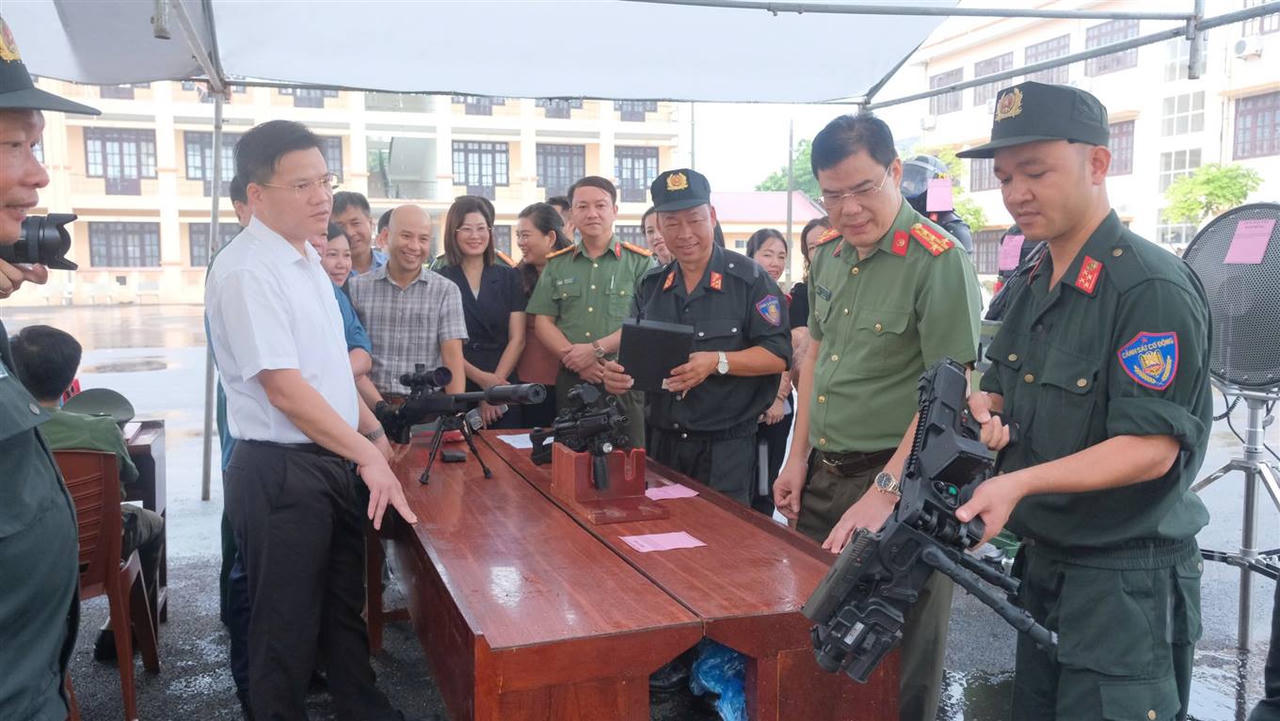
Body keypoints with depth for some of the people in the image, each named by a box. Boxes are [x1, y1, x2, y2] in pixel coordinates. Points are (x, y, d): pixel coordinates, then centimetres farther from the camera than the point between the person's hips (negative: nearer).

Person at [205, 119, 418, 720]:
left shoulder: (306, 259, 10)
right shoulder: (246, 271, -18)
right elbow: (283, 386, -23)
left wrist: (372, 430, 17)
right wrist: (368, 455, -22)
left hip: (338, 461, 9)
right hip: (281, 469, -9)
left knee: (345, 607, 22)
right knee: (288, 624, 7)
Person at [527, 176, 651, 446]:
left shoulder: (640, 262, 3)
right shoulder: (557, 265, 14)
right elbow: (543, 322, 8)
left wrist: (597, 350, -15)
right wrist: (575, 358, -8)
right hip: (571, 380, 3)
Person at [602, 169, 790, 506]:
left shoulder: (749, 279, -6)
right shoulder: (650, 286, 10)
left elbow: (778, 355, -10)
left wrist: (719, 362, -24)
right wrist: (619, 373, -11)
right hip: (662, 443, 5)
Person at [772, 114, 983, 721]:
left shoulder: (938, 260, -15)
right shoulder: (828, 256, 8)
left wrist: (885, 493, -23)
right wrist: (799, 459, 13)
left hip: (897, 482, -7)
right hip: (823, 475, 7)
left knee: (898, 665, 7)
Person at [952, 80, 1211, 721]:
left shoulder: (1153, 288, -20)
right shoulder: (1036, 286, 8)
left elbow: (1152, 448, -24)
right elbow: (1004, 391, 16)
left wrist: (1022, 482, -34)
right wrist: (983, 406, -7)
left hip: (1127, 585, -8)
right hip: (1042, 566, 9)